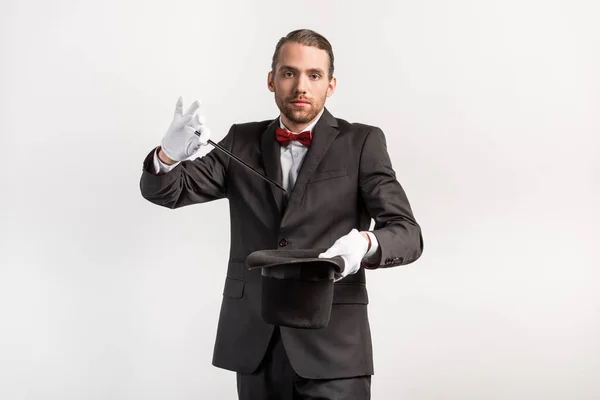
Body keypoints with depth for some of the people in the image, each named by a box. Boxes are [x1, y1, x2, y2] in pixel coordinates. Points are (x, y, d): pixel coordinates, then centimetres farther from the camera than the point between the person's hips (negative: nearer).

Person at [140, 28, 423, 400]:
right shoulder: (242, 142, 10)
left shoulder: (362, 143, 0)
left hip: (333, 345, -3)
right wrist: (169, 154, -20)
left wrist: (366, 242, -28)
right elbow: (165, 190, 4)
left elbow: (407, 234, -5)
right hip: (254, 343, 3)